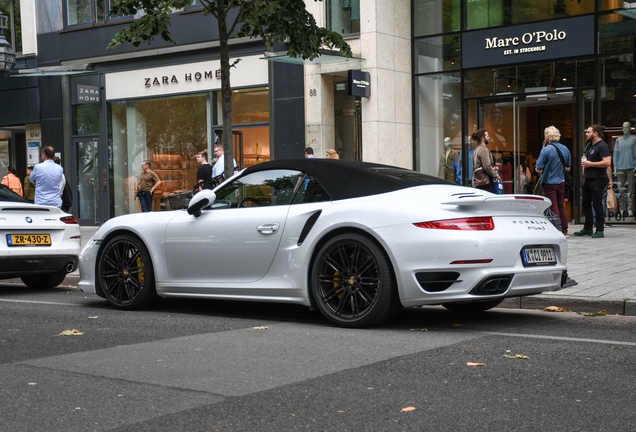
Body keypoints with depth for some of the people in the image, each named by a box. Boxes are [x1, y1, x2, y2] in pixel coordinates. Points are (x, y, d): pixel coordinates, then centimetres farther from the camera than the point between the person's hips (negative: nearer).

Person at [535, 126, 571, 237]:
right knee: (561, 206, 14)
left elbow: (539, 169, -15)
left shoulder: (546, 150, -16)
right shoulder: (565, 149, 3)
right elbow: (567, 168, 11)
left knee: (553, 207, -1)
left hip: (549, 182, -6)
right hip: (561, 181, 6)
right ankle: (564, 230, 17)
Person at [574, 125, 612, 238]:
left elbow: (607, 162, -23)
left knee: (597, 205, -7)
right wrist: (584, 161, 14)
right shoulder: (591, 146, 19)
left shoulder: (602, 146, -12)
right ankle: (587, 229, 21)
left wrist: (590, 164, -19)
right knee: (585, 204, 12)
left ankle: (600, 230, -1)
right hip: (588, 179, 10)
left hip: (598, 180, -10)